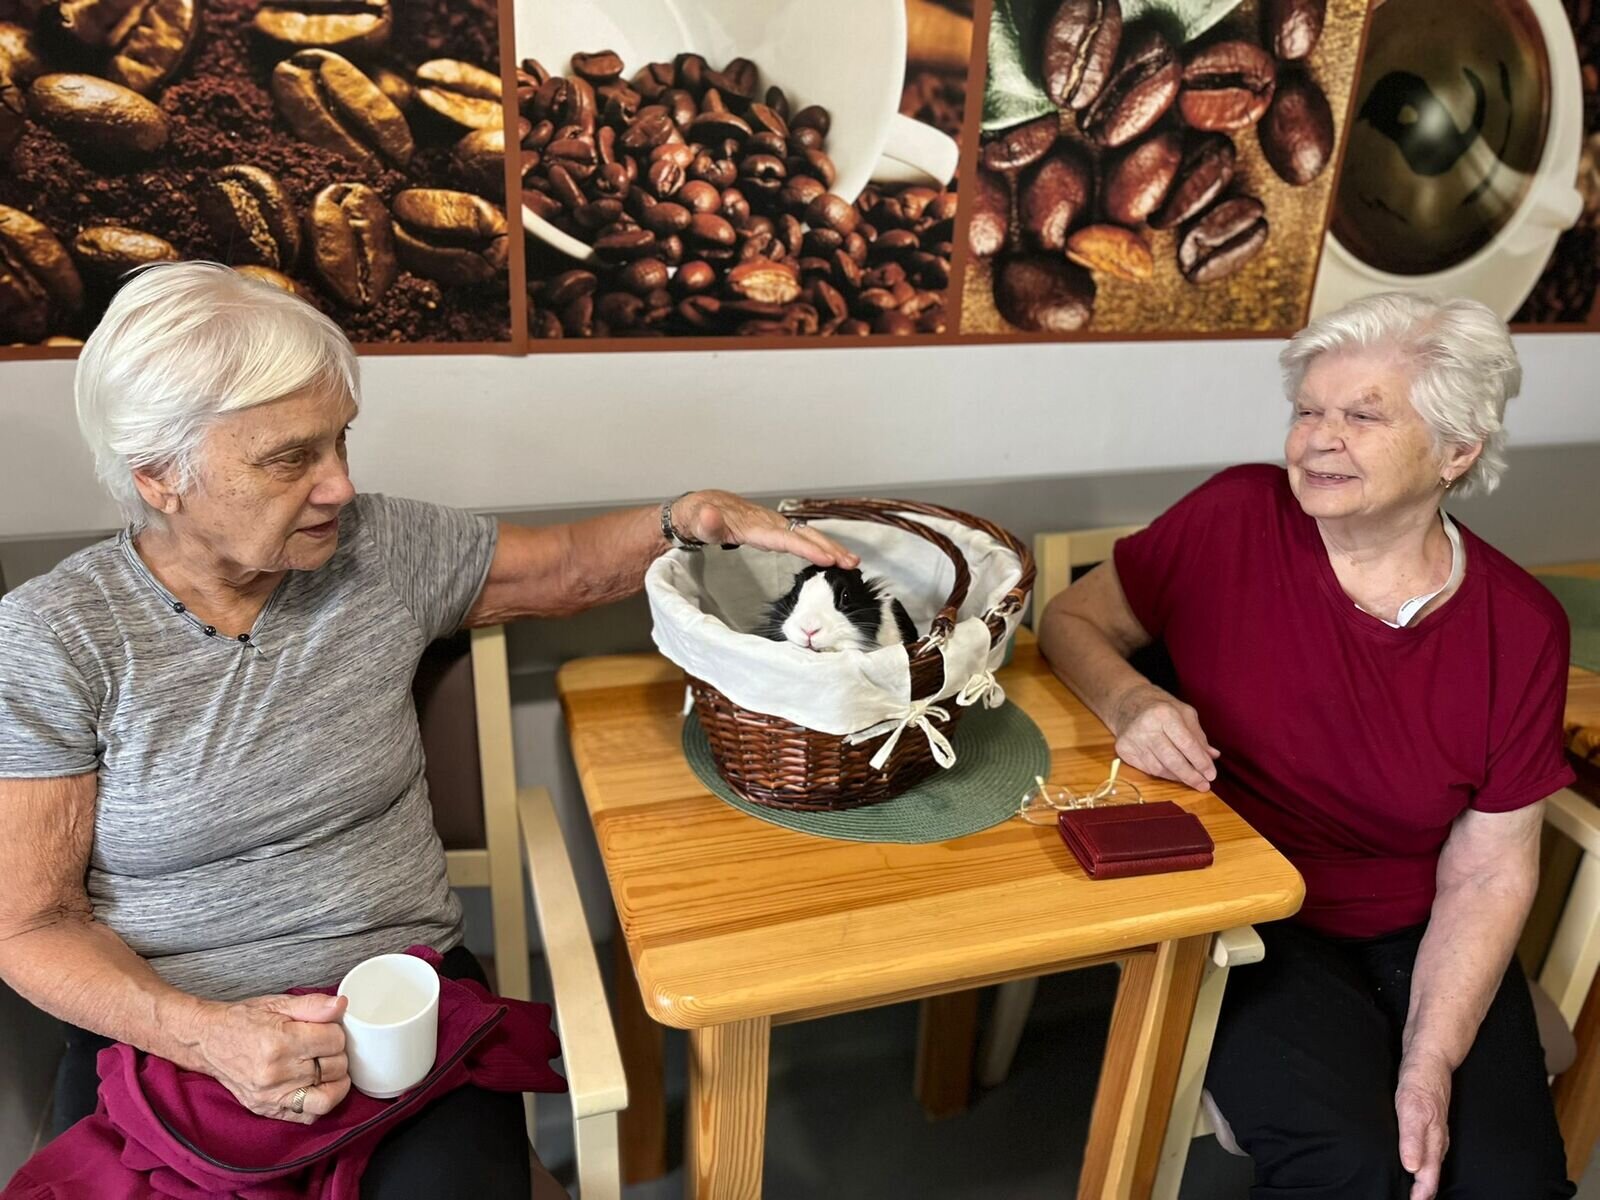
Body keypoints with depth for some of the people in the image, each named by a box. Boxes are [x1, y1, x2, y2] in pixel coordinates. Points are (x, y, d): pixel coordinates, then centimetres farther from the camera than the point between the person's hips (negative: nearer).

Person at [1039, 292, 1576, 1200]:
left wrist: (1430, 1065, -13)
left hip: (1415, 938, 3)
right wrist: (1130, 700, -25)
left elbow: (1490, 871, -4)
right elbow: (1073, 621, -3)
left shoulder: (1520, 628, -8)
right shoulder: (1236, 519, -14)